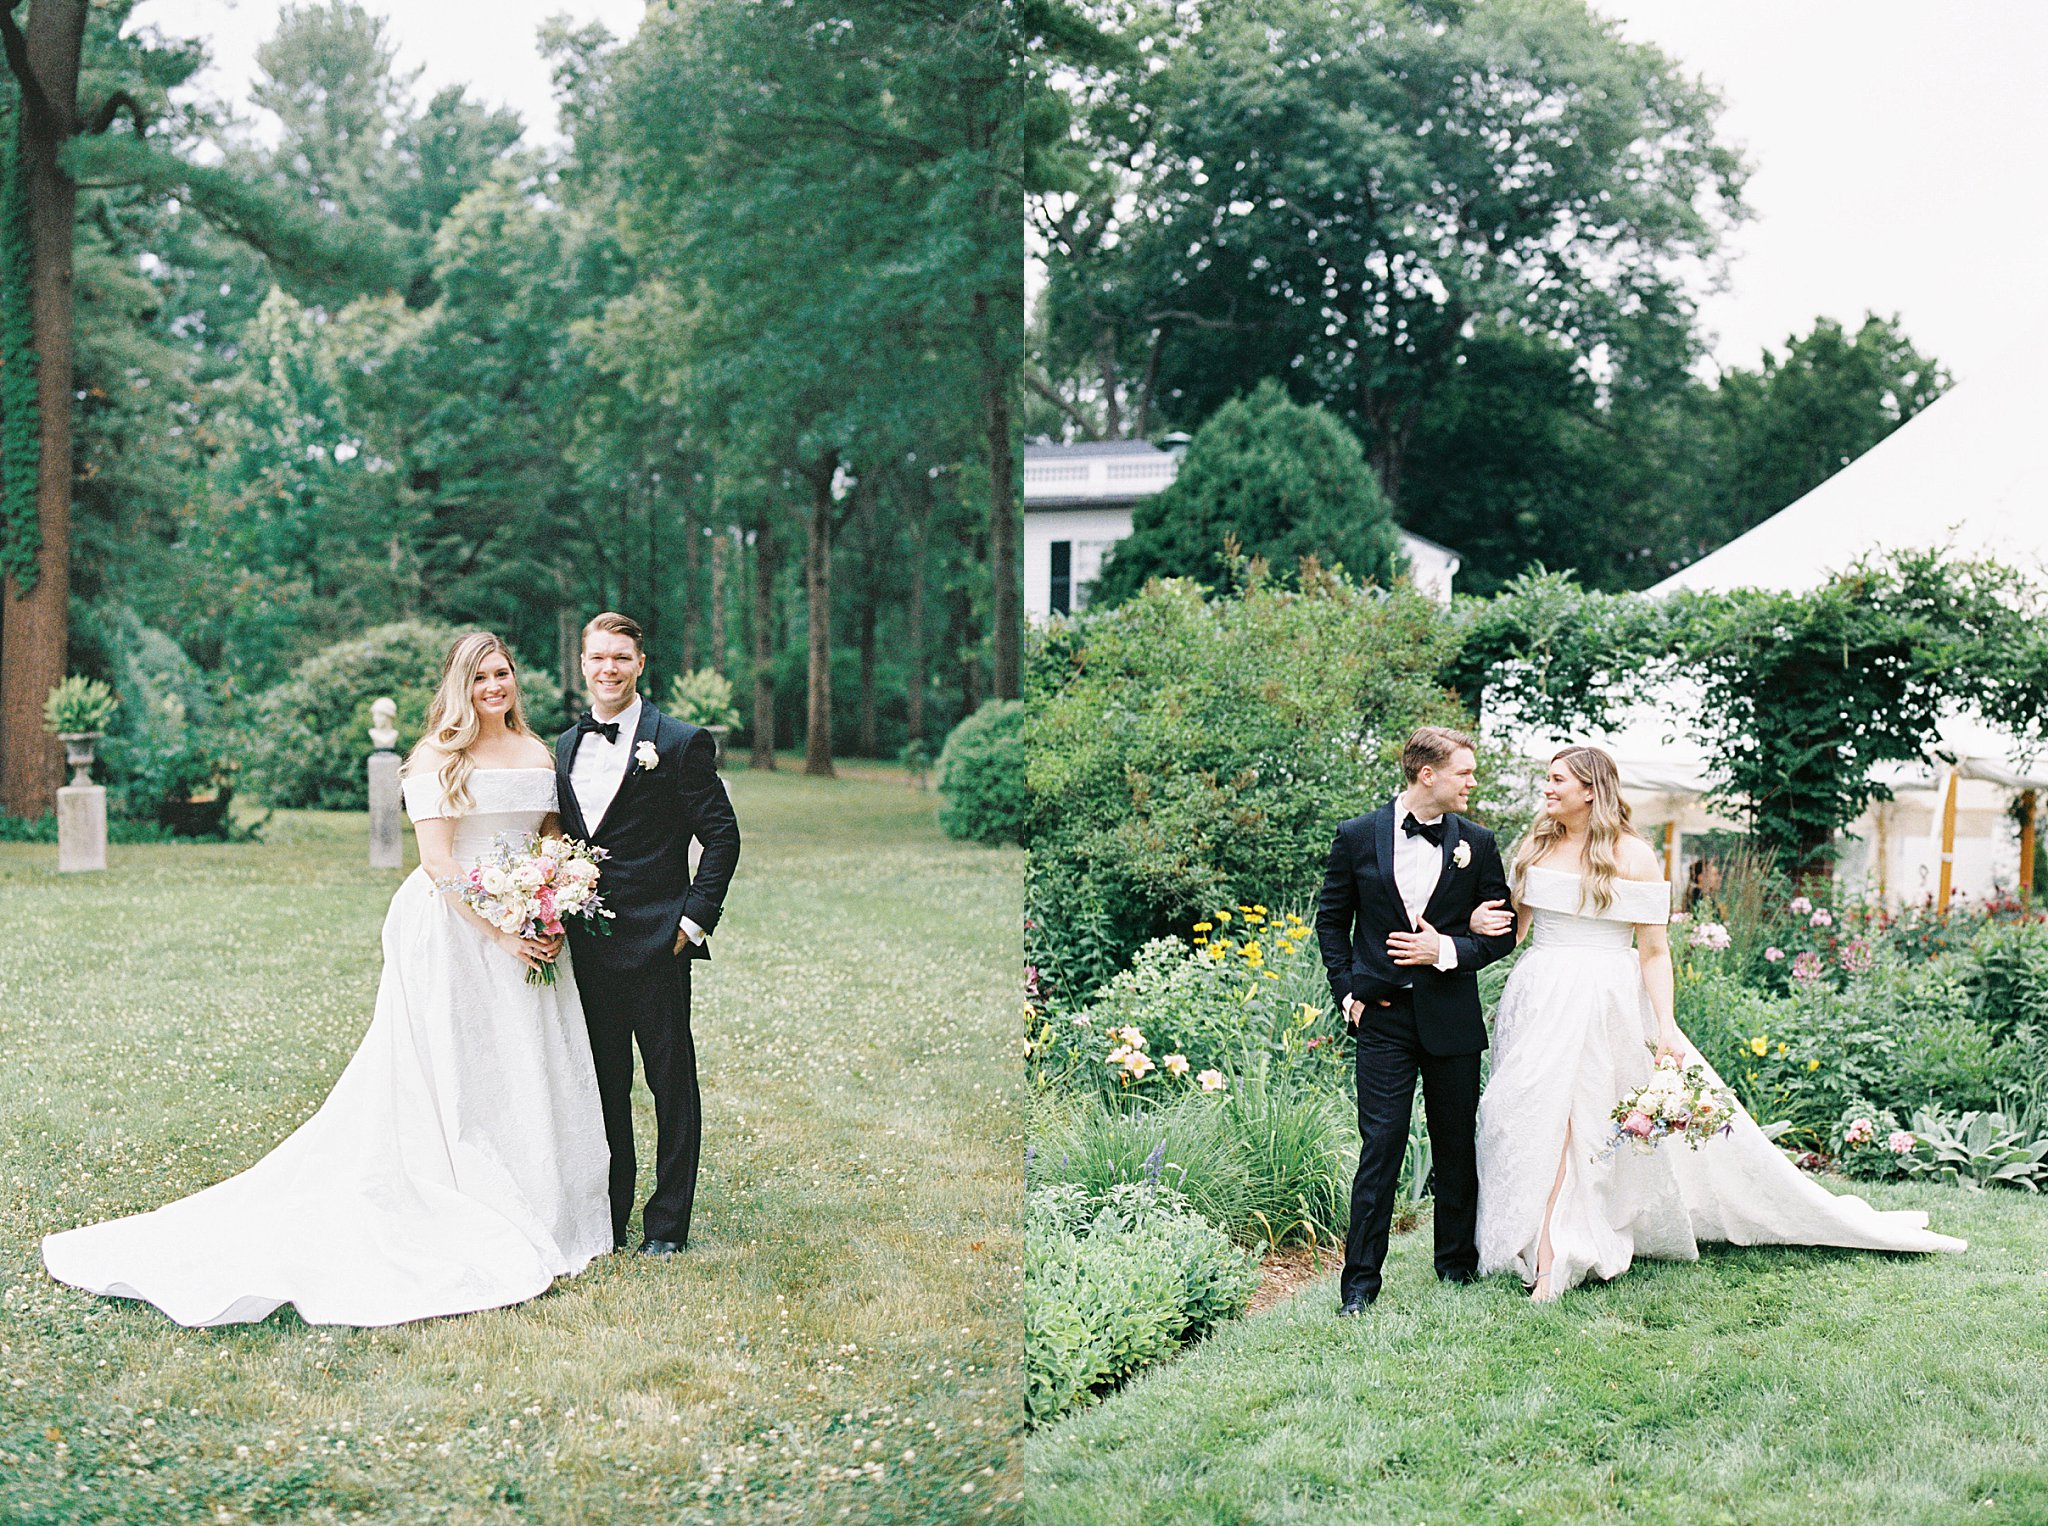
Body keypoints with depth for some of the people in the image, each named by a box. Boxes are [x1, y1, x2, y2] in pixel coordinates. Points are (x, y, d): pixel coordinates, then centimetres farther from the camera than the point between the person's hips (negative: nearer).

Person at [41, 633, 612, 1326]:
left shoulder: (539, 754, 12)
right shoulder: (437, 756, -5)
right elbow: (437, 859, -12)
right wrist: (499, 933, -18)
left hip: (530, 930, 6)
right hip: (452, 928, -5)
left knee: (528, 1077, 8)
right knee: (446, 1078, -2)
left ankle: (536, 1222, 18)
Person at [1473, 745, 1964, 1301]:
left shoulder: (1632, 855, -4)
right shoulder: (1535, 848, 9)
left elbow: (1654, 951, -4)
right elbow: (1516, 926, 13)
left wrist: (1665, 1028, -12)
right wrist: (1481, 923, -10)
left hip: (1608, 1005, -3)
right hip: (1540, 1003, 3)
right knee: (1540, 1119, 0)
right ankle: (1546, 1255, 5)